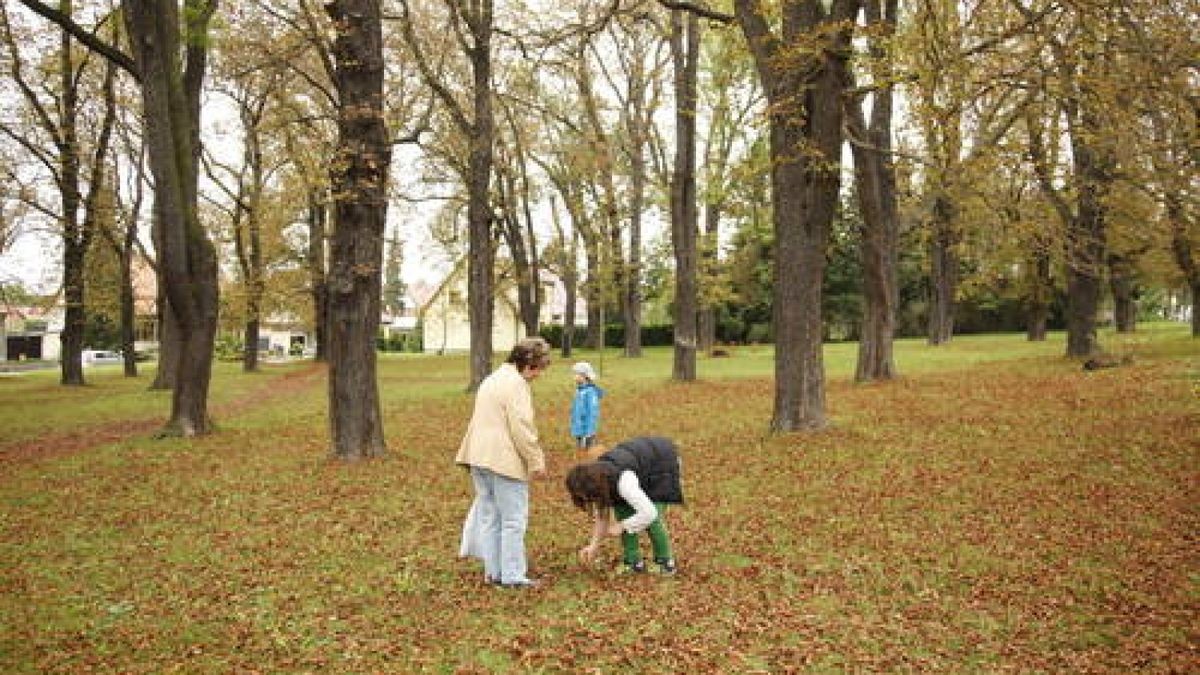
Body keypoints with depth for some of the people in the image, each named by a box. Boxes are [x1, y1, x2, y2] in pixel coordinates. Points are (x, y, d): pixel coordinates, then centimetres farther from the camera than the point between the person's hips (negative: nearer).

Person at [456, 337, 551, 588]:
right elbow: (522, 427, -18)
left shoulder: (491, 379, 18)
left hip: (479, 457, 9)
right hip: (506, 461, -9)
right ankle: (513, 575, 2)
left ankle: (493, 571, 19)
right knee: (514, 519, -2)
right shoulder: (515, 383, -13)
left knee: (488, 516, 13)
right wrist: (536, 461, -10)